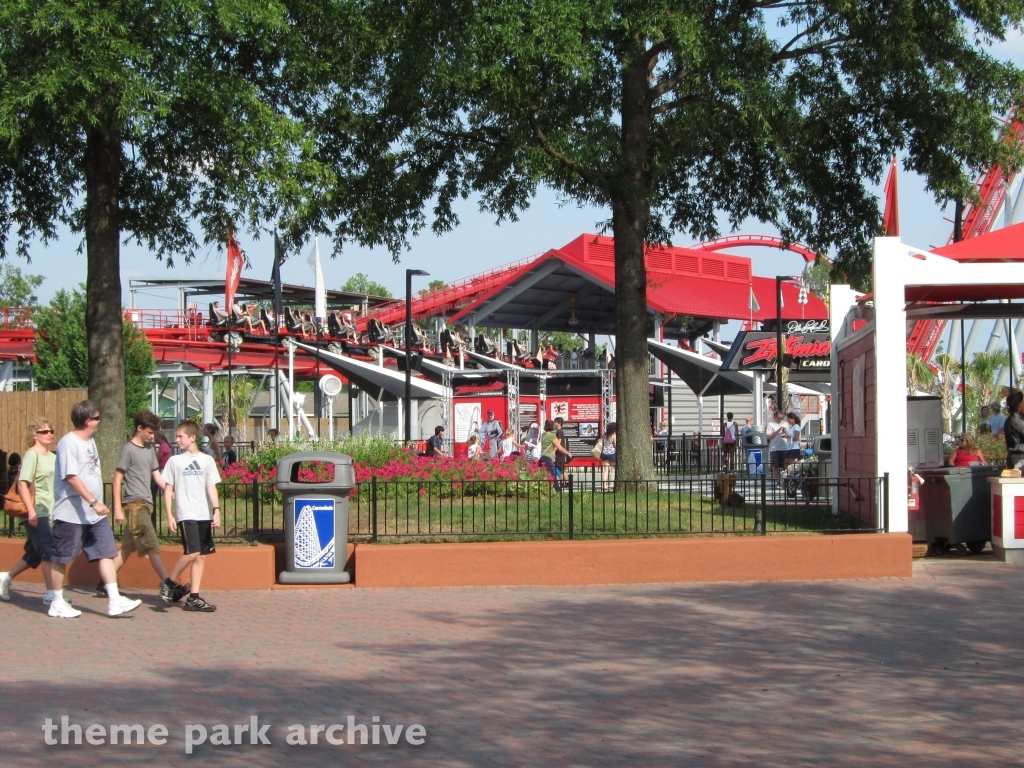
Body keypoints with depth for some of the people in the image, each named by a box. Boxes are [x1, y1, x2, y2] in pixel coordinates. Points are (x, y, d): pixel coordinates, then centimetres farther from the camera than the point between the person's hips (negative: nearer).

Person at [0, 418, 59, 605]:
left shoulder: (53, 457, 14)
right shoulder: (32, 455, -8)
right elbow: (22, 484, -16)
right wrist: (31, 511, -22)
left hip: (51, 513, 8)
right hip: (37, 513, -8)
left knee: (34, 555, 15)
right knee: (50, 552, -11)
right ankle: (51, 594, -8)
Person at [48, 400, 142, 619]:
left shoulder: (89, 441, 15)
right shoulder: (69, 443, -15)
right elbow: (71, 477, -22)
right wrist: (93, 502, -25)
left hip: (95, 514, 9)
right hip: (71, 513, -9)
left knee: (106, 553, 2)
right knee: (62, 558, 3)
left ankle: (114, 601, 1)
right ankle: (57, 603, 12)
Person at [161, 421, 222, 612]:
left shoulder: (207, 460, 8)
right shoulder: (174, 461, 4)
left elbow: (211, 488, 9)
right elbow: (168, 490, 4)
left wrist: (216, 510, -3)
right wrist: (169, 516, -3)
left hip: (204, 515, 3)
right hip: (186, 515, -3)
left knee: (202, 556, 3)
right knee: (192, 552, -17)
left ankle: (193, 598, 7)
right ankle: (170, 584, 2)